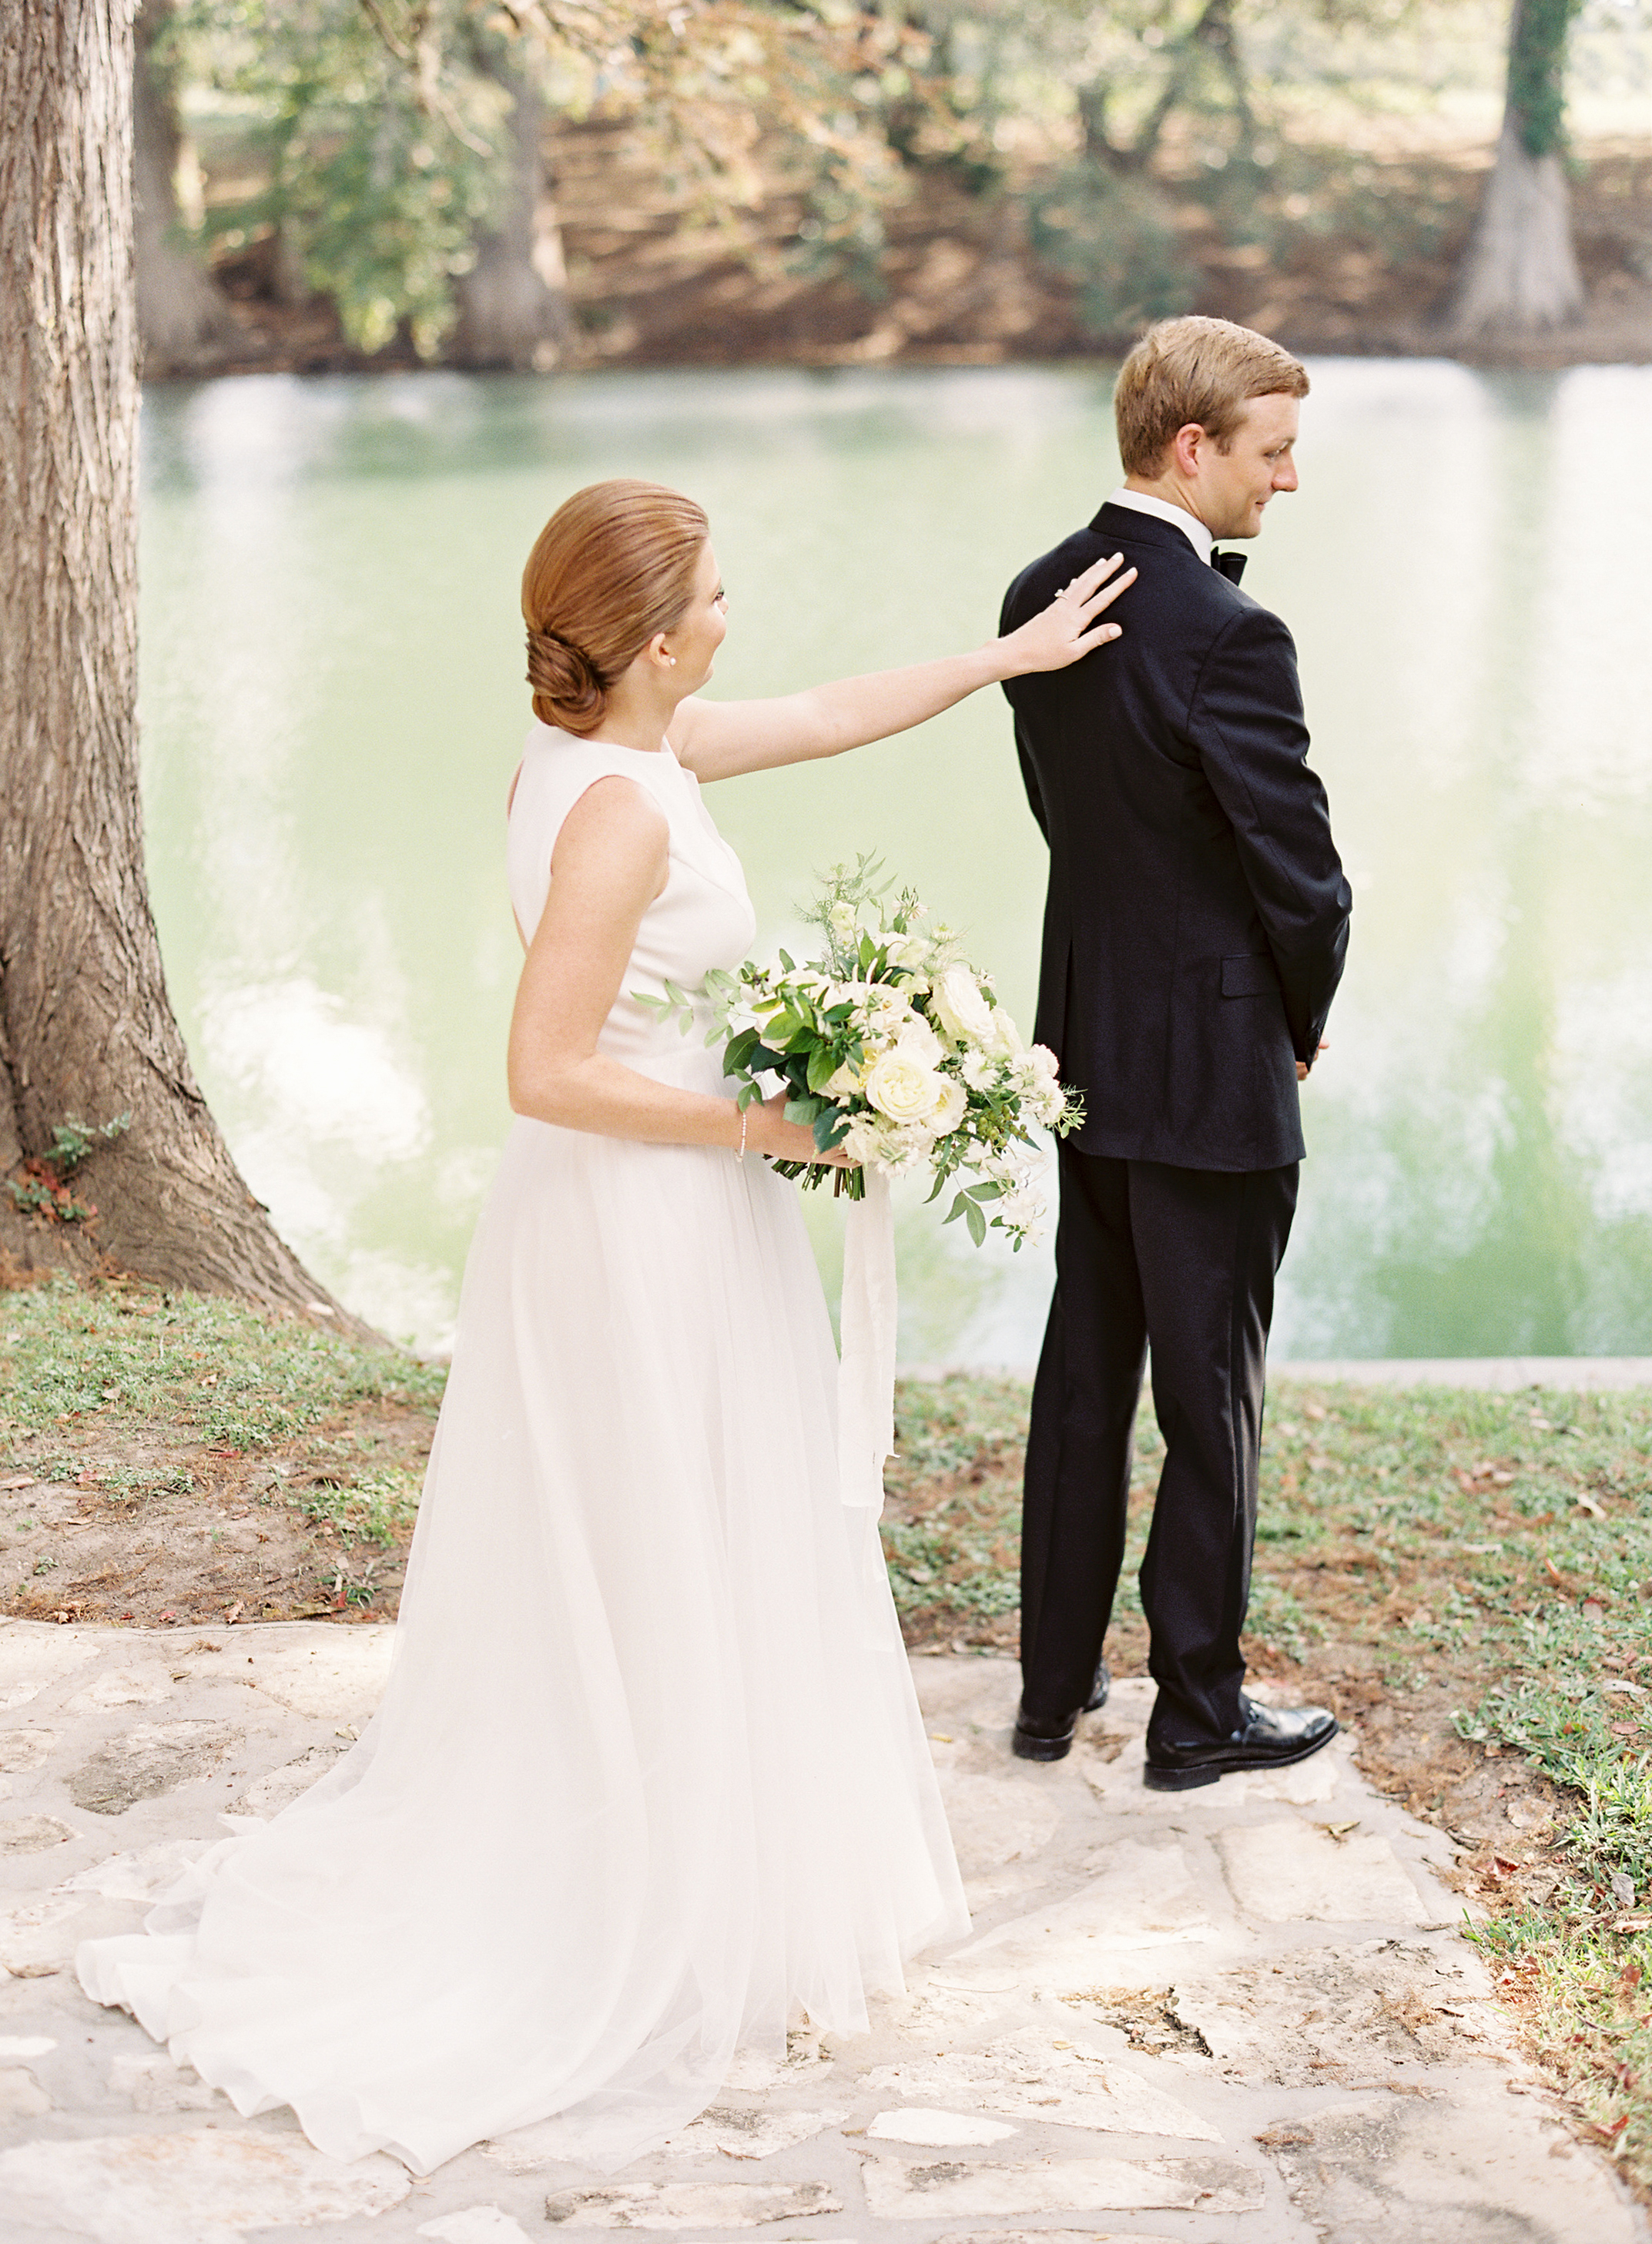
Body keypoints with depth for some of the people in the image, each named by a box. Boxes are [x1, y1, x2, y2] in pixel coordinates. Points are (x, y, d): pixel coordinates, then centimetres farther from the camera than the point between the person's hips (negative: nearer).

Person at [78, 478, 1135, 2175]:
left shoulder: (616, 746, 4)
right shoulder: (620, 811, -25)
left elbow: (826, 717, 17)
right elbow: (548, 1074, -25)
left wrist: (1012, 654, 24)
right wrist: (758, 1124, -18)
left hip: (626, 1223, 9)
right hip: (652, 1230, -9)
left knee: (599, 1575, 19)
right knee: (662, 1583, 4)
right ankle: (668, 1925, 18)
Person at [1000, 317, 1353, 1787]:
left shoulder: (1038, 600, 2)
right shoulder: (1227, 635, -22)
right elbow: (1304, 877, -17)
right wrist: (1303, 1024, 2)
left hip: (1086, 1049, 8)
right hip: (1212, 1068, -8)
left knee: (1085, 1376, 17)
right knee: (1213, 1398, 5)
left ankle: (1055, 1684, 27)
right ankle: (1199, 1711, 18)